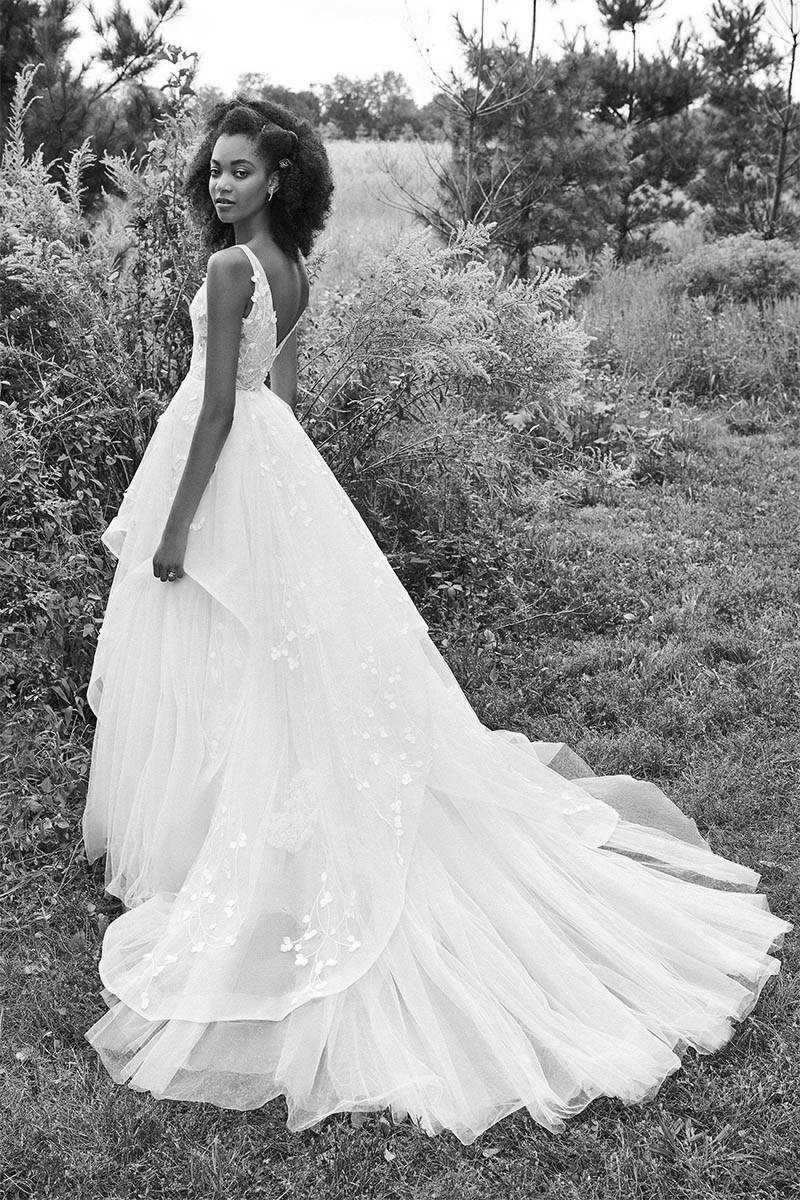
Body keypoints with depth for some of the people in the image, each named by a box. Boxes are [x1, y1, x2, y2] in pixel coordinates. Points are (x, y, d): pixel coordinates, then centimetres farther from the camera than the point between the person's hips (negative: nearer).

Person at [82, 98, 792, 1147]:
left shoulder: (229, 268, -17)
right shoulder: (289, 267, 8)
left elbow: (219, 406, -20)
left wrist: (177, 522, -17)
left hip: (234, 469, -8)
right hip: (275, 457, 9)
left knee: (217, 670, 2)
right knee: (289, 656, 14)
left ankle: (186, 845, 15)